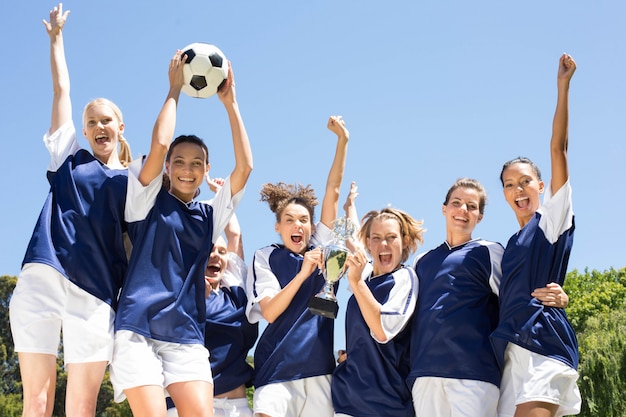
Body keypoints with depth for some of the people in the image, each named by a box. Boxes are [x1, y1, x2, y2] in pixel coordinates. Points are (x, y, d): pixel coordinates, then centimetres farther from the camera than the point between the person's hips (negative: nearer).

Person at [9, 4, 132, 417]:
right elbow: (61, 90, 21)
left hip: (96, 296, 0)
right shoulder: (70, 159, 18)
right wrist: (57, 35, 25)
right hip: (42, 281, 0)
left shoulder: (133, 182, 16)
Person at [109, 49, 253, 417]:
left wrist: (230, 102, 4)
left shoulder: (210, 215, 15)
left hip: (188, 337, 3)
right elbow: (159, 144, -10)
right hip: (139, 330, -3)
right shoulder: (148, 200, 6)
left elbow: (245, 166, 3)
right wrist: (175, 89, 0)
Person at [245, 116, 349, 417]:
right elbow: (269, 312, -8)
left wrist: (342, 140, 0)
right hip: (278, 367, -3)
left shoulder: (320, 247, 10)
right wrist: (303, 273, -17)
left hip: (320, 367, 3)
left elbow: (332, 190, 5)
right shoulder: (266, 257, 3)